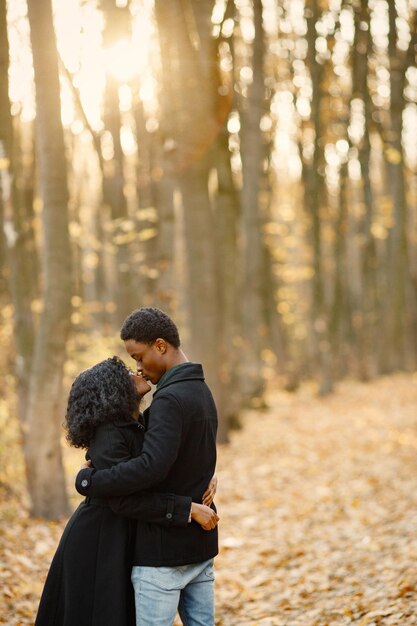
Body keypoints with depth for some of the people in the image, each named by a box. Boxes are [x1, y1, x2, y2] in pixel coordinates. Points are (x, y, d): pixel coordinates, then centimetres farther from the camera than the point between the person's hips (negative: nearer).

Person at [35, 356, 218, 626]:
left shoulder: (137, 426, 6)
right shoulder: (108, 436, -21)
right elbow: (124, 499, -29)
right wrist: (189, 509, -29)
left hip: (123, 543, 9)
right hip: (97, 546, -9)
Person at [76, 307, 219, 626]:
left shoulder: (170, 399, -19)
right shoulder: (202, 391, 12)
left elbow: (152, 467, -32)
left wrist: (90, 480, -20)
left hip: (164, 549, -9)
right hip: (201, 542, 9)